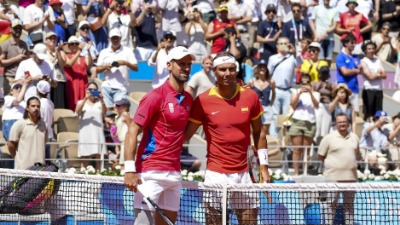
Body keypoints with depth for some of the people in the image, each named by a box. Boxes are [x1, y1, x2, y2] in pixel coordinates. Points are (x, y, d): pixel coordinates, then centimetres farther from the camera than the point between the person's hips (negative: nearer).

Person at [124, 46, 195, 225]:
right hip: (151, 172, -7)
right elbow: (132, 132, -12)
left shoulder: (188, 99, 12)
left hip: (174, 173, 7)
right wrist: (130, 170, -20)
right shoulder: (155, 96, -9)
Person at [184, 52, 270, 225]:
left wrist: (264, 167, 9)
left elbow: (258, 133, 11)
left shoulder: (250, 96, 2)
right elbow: (185, 135, -1)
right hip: (216, 174, -3)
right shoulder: (203, 100, -5)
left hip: (244, 173, 3)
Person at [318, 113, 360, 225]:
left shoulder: (354, 137, 13)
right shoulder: (329, 138, -1)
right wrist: (331, 164, 1)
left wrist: (357, 155, 7)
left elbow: (358, 155, 26)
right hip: (334, 176, -4)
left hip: (350, 176, 4)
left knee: (349, 204, 9)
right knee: (332, 203, -3)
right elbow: (321, 155, 3)